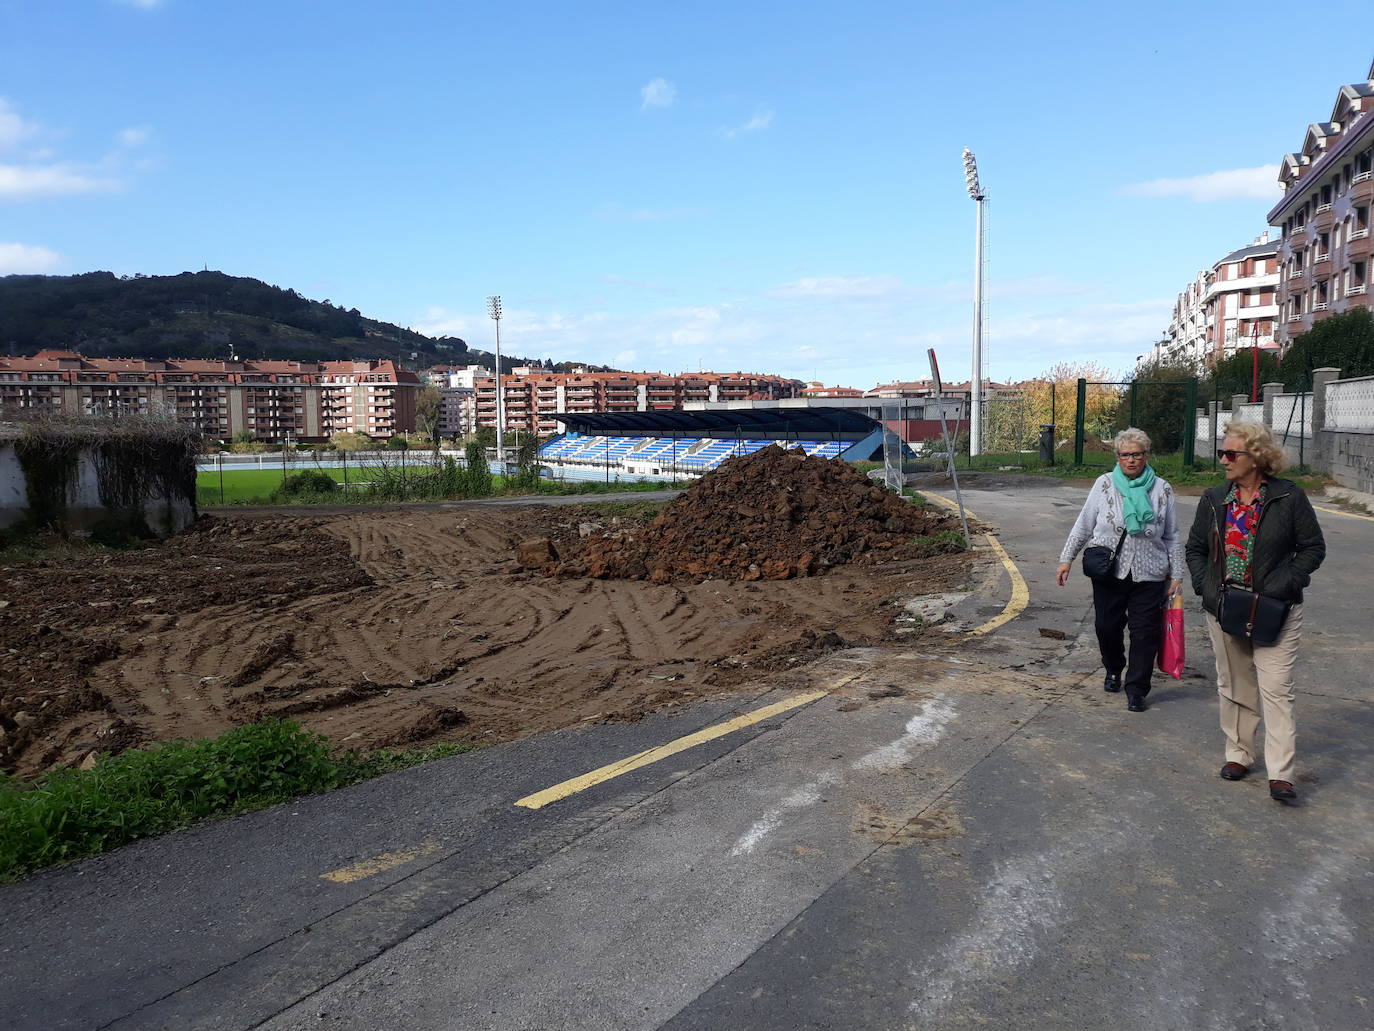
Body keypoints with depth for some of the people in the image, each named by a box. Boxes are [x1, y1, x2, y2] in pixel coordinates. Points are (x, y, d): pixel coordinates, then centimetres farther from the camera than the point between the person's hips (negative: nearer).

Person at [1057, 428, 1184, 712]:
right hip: (1108, 571, 1)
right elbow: (1083, 525, 6)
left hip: (1148, 574, 0)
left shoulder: (1161, 490, 2)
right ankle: (1113, 671, 37)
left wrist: (1176, 574, 5)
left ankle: (1137, 689, 11)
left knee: (1145, 632, -1)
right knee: (1107, 626, 10)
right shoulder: (1105, 484, 1)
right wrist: (1066, 559, 3)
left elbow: (1172, 537, 8)